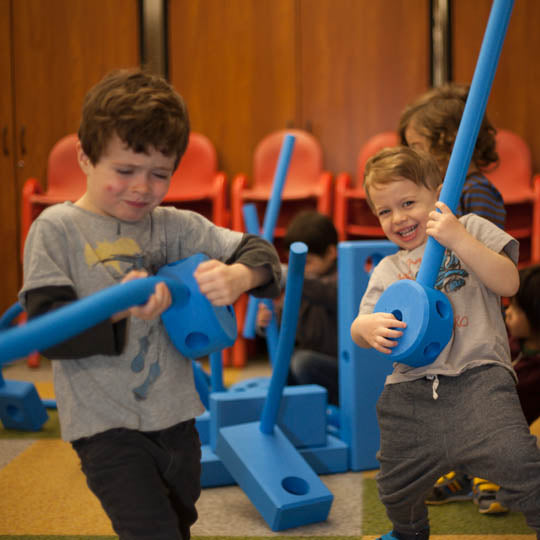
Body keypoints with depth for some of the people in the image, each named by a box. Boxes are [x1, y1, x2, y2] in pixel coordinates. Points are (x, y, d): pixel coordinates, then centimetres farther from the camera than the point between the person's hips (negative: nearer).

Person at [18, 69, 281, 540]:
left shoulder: (176, 226, 1)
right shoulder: (56, 229, -8)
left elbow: (258, 252, 1)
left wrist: (238, 277, -23)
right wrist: (117, 307, -31)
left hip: (176, 418, 5)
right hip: (107, 426, -4)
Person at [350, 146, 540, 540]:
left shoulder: (470, 230, 9)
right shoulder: (387, 270, 18)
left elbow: (508, 283, -4)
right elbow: (359, 332, 13)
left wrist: (459, 240, -14)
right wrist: (366, 326, -12)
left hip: (477, 376, -4)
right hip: (411, 388, 4)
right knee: (397, 489, 13)